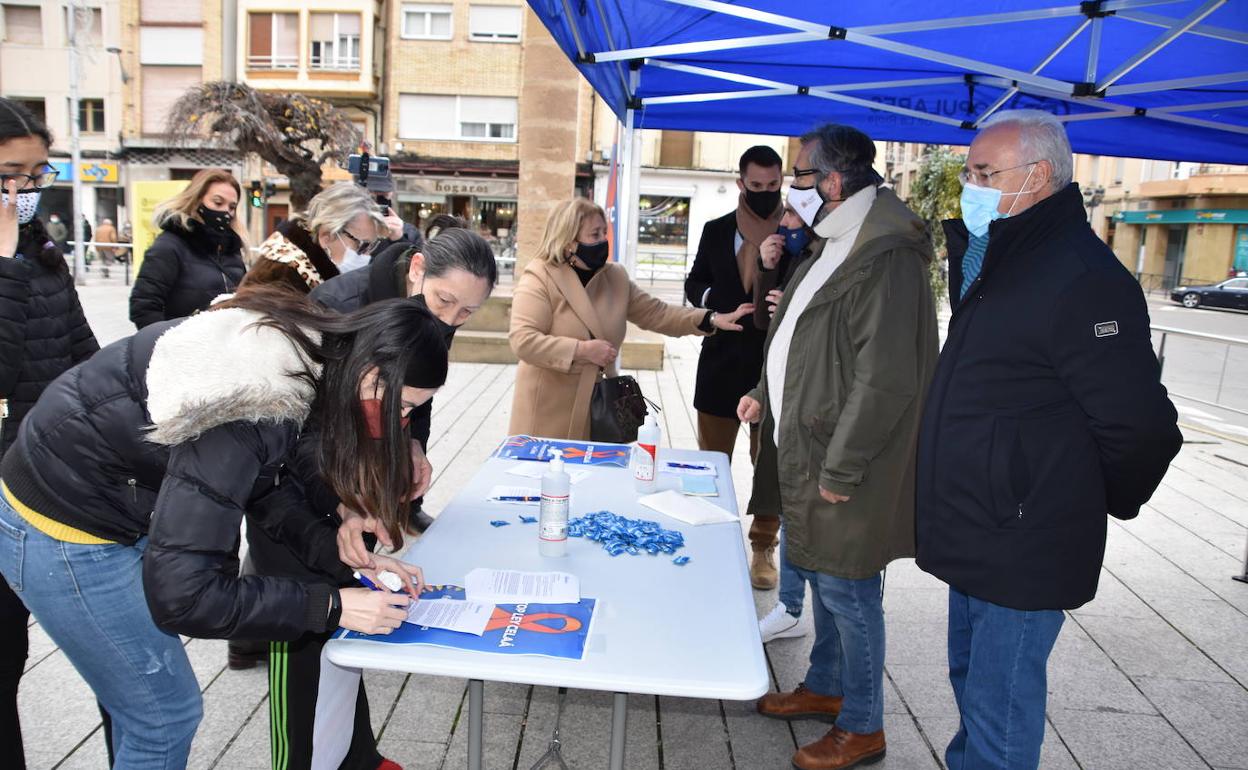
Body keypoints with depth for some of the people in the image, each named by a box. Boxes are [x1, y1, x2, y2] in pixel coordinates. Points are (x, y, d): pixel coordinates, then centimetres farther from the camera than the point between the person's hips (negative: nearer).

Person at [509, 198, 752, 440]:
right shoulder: (539, 278, -11)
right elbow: (523, 341, -19)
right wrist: (582, 350, -22)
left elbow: (654, 313, 7)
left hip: (597, 402, 5)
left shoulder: (615, 277, 7)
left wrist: (712, 319, -3)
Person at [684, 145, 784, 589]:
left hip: (775, 366, -2)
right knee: (711, 461, 12)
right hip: (722, 364, 3)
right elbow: (694, 285, 13)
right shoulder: (716, 231, 8)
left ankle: (763, 548, 22)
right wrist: (716, 302, -8)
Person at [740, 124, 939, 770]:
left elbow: (884, 382, -25)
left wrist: (841, 467, -22)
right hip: (811, 452, 10)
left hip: (846, 469, -10)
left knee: (847, 590, 3)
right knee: (822, 575, 21)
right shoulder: (837, 246, 12)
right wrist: (766, 394, 13)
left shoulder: (885, 258, -21)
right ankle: (824, 688, 40)